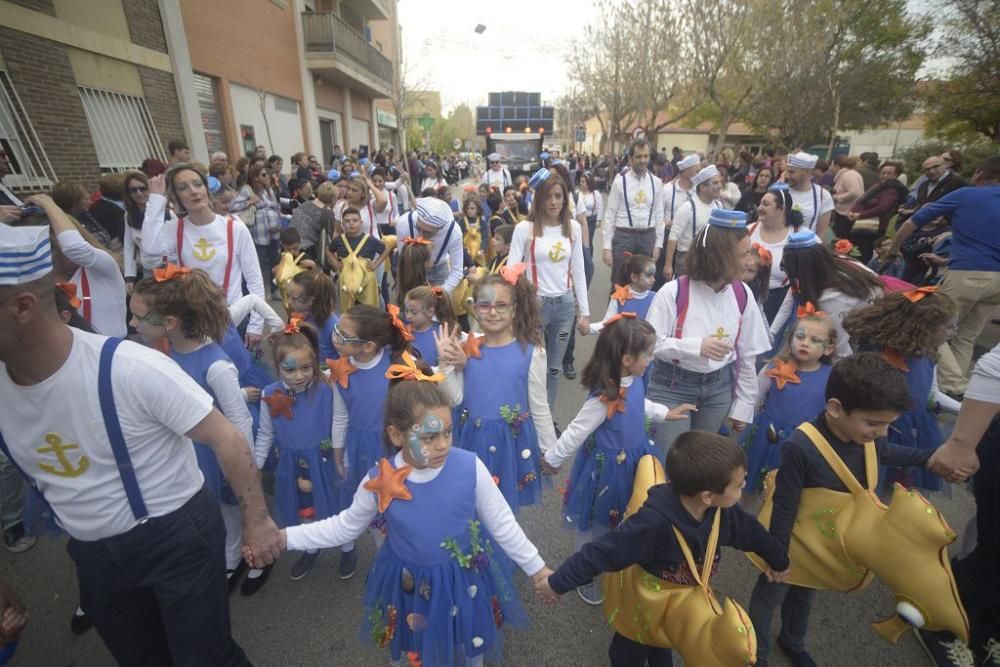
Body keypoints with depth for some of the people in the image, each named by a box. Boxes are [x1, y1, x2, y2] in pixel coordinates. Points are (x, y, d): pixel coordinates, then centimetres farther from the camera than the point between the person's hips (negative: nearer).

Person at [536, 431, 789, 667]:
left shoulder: (722, 512, -23)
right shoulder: (654, 523, -45)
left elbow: (751, 533, -1)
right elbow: (603, 551, -39)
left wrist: (778, 560, 19)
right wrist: (559, 582, -32)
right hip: (644, 603, -5)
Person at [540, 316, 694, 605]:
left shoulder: (634, 381, -10)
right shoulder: (605, 397, -36)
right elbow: (576, 432, -25)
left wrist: (665, 413, 21)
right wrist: (553, 460, -14)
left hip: (635, 462, 8)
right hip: (608, 468, -8)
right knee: (595, 525, 17)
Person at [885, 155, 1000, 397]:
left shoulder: (964, 195, 4)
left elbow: (911, 223, 6)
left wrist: (892, 250, 21)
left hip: (966, 274, -5)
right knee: (966, 338, 16)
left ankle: (954, 389, -7)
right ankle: (959, 386, 19)